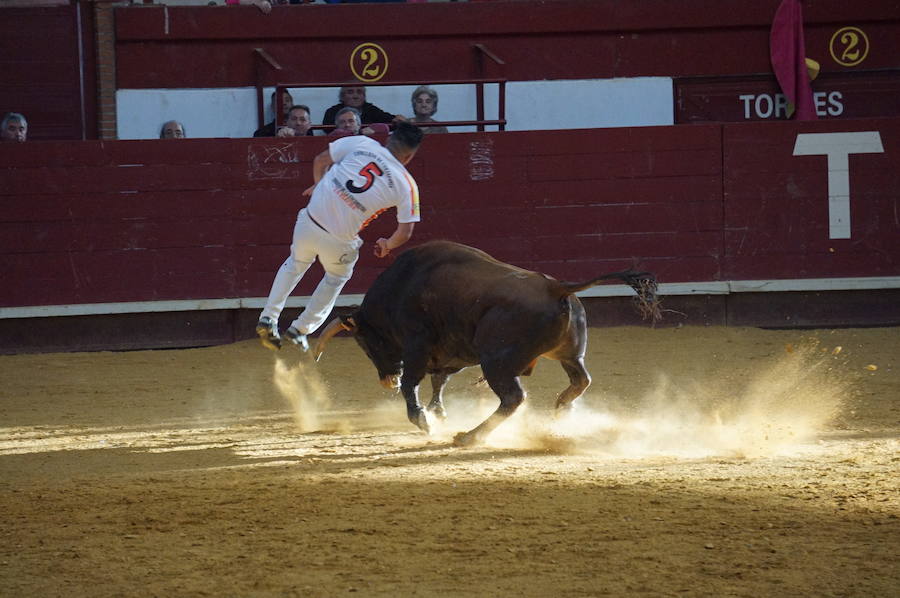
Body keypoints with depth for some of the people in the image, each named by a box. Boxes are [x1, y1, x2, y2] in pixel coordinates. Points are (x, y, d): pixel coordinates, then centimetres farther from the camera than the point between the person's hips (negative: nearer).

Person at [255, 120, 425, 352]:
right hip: (338, 242, -2)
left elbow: (320, 160, 8)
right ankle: (300, 329, 31)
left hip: (308, 224, 2)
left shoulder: (362, 143, -1)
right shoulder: (406, 185, -6)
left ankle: (269, 318, 24)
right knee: (336, 278, 30)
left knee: (296, 264, 32)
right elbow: (404, 233, -5)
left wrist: (319, 186, 28)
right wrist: (387, 246, 17)